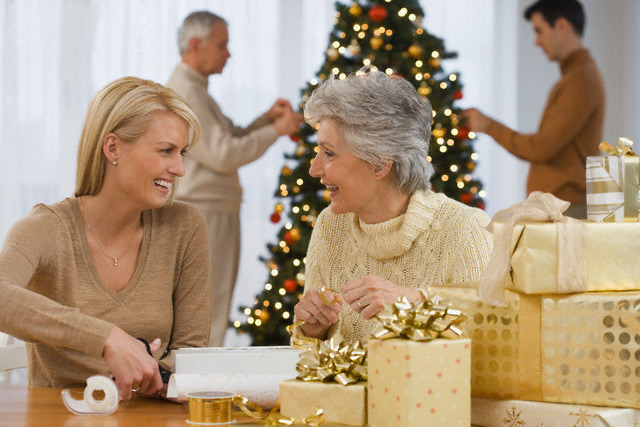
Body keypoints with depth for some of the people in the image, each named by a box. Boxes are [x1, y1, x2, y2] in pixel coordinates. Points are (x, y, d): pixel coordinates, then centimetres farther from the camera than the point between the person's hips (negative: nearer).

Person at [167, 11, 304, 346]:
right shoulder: (183, 94, -15)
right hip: (201, 217, -11)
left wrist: (267, 118, 6)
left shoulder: (196, 90, 19)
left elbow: (230, 140, 21)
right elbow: (223, 155, -20)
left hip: (219, 214, 11)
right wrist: (277, 130, -12)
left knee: (213, 314, 12)